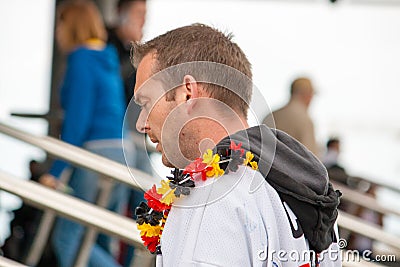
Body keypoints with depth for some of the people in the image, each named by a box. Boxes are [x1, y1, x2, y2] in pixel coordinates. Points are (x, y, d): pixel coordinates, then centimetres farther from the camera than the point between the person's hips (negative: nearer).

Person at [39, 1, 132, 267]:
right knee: (100, 245, 11)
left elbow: (77, 120, -15)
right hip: (121, 150, 9)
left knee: (67, 238, -4)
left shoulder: (81, 61, -9)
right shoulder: (108, 59, 16)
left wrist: (57, 170, -12)